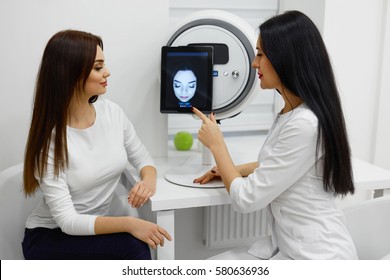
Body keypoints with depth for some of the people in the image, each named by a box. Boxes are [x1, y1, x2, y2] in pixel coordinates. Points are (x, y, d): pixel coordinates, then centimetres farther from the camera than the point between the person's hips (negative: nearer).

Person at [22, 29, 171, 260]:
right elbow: (67, 220, -24)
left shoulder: (112, 111, -7)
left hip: (96, 230, 5)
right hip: (49, 237, -5)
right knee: (132, 246, -28)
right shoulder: (49, 139, -22)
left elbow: (142, 157, 6)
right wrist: (128, 224, -36)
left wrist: (149, 180, -18)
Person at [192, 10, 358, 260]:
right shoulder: (291, 113, 5)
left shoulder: (305, 124, -26)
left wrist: (217, 145, -7)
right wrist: (229, 170, 14)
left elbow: (246, 199, -21)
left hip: (315, 255, -9)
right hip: (286, 244, 9)